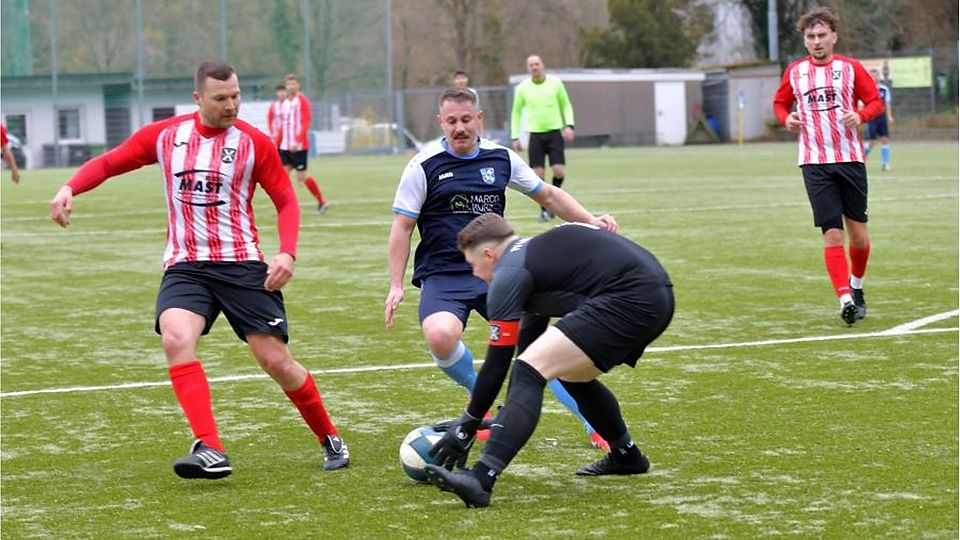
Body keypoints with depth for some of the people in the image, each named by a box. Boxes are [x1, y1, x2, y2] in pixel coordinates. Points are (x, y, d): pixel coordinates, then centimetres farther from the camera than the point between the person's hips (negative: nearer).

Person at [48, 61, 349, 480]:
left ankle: (330, 440, 22)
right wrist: (70, 189, -10)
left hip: (242, 265, -1)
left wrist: (287, 253, -13)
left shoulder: (254, 142, -1)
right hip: (184, 267, 1)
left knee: (276, 361, -2)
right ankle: (211, 452, -32)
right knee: (176, 339, -27)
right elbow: (109, 162, 9)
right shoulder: (165, 135, 3)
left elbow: (286, 200, 3)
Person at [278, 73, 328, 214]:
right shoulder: (284, 103, 15)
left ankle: (322, 202, 14)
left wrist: (297, 141, -23)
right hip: (285, 146, 6)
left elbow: (306, 123, -14)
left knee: (302, 177, -3)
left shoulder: (302, 101, -6)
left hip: (299, 146, -6)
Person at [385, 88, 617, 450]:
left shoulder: (501, 158, 6)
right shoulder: (424, 166, -3)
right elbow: (402, 227, -1)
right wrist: (395, 286, -7)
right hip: (442, 276, -3)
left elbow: (548, 195, 18)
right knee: (441, 336, -32)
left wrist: (590, 221, 6)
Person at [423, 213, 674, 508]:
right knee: (573, 374, 29)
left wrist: (468, 424, 9)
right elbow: (530, 341, 33)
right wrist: (510, 415, 35)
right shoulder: (539, 248, 28)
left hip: (627, 301, -10)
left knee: (530, 370, -15)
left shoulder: (509, 274, 0)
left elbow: (497, 364, 0)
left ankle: (481, 480, -29)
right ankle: (626, 456, 45)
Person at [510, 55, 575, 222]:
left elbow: (566, 105, 10)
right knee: (538, 174, -6)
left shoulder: (555, 83, 1)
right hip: (535, 134, 0)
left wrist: (569, 125, -4)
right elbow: (516, 112, 11)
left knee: (559, 171, -11)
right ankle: (544, 209, 5)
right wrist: (515, 137, 6)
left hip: (555, 132, 0)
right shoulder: (522, 88, 1)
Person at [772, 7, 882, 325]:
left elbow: (876, 102, 6)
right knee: (832, 234, -11)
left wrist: (861, 115, -15)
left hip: (850, 158, 0)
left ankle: (856, 287, 30)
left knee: (858, 235, 5)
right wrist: (787, 118, -2)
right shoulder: (794, 72, 7)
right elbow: (779, 103, 20)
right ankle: (845, 299, -13)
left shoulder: (850, 68, 3)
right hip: (815, 163, 0)